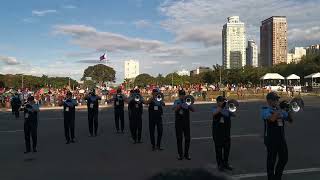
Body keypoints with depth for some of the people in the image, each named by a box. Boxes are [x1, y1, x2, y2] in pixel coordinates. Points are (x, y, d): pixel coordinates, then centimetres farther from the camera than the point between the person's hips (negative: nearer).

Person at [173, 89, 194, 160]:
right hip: (178, 122, -1)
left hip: (186, 122, 1)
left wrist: (189, 105, -19)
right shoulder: (176, 102, 4)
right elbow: (175, 109, -13)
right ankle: (180, 154, 13)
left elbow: (193, 110, -3)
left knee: (187, 138, 3)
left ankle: (186, 154, 16)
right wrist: (180, 104, -23)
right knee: (179, 138, 2)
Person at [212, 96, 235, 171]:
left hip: (226, 132, 4)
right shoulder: (215, 109, -3)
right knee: (219, 148, 2)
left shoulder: (227, 109, 9)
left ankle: (226, 163, 25)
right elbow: (214, 113, -24)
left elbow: (234, 114, 1)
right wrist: (221, 106, -26)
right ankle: (220, 164, 14)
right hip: (217, 132, -4)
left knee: (227, 148, 10)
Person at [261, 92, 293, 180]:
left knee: (284, 159, 13)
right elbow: (272, 119, -29)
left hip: (281, 139, 7)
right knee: (271, 160, 3)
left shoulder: (280, 110, 12)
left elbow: (290, 120, 12)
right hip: (271, 139, -7)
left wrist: (288, 109, -3)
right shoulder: (265, 110, -9)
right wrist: (278, 108, -20)